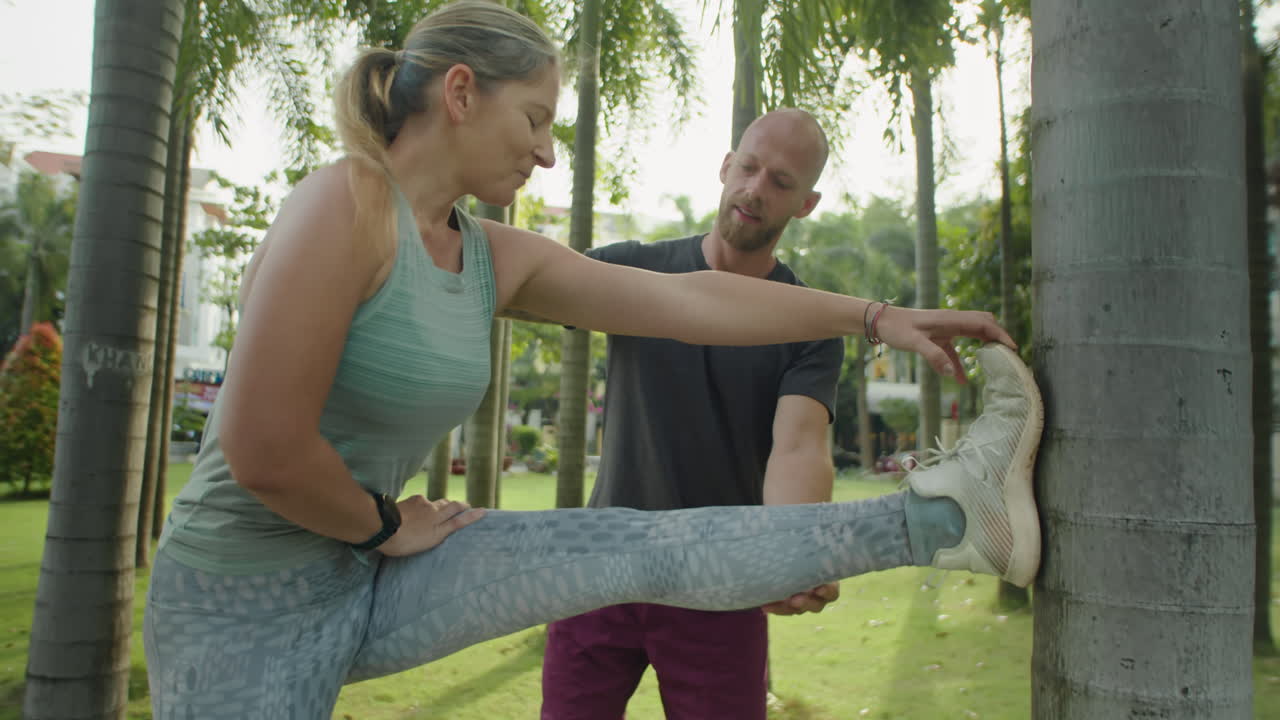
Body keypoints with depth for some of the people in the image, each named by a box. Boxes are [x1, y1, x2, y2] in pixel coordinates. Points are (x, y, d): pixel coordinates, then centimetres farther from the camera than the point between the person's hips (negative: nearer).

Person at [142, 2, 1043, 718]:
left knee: (650, 550, -4)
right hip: (246, 608, -5)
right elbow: (263, 451, -26)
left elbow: (690, 301, 0)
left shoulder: (497, 259, 1)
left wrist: (876, 314, 1)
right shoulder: (346, 203, -21)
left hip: (370, 582, 6)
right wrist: (388, 525, -8)